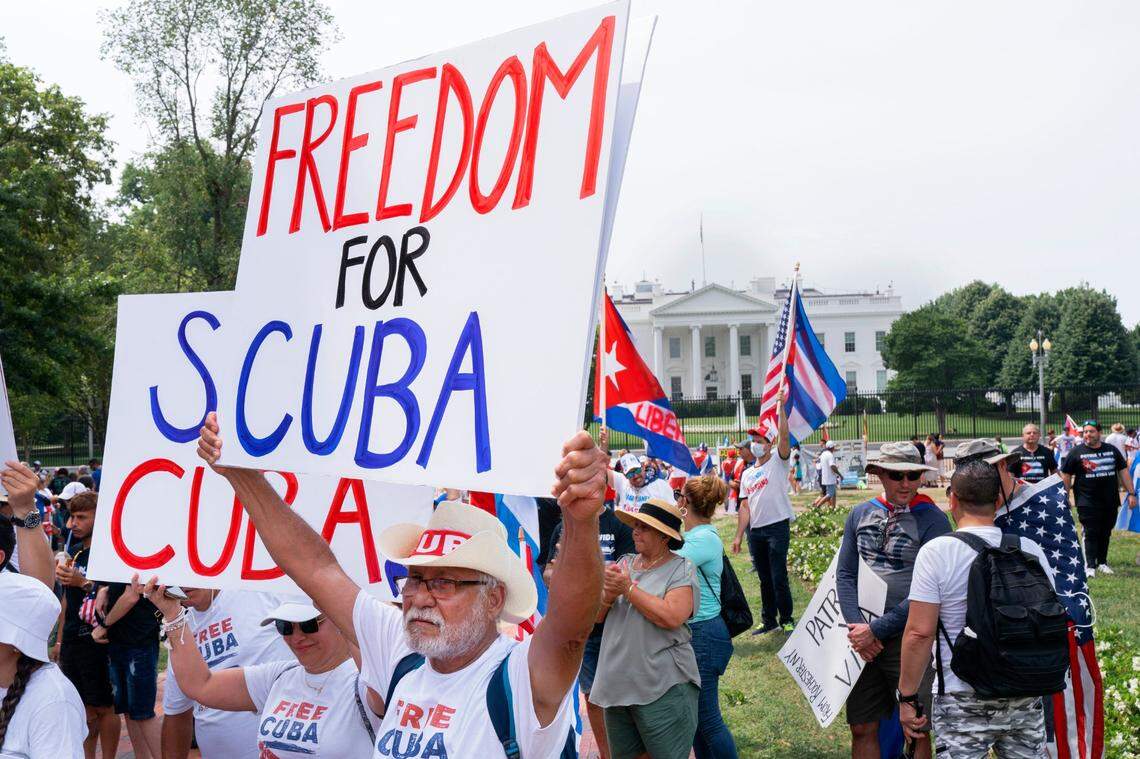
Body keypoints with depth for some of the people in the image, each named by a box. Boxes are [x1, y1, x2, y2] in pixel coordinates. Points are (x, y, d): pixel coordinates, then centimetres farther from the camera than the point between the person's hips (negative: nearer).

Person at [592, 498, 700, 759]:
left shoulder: (681, 569, -6)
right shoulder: (625, 563, 12)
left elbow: (672, 617, -21)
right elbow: (597, 616, 10)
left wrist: (629, 588, -15)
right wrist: (609, 595, -12)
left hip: (663, 689, -6)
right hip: (618, 685, 6)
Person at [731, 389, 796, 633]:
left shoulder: (778, 462, 1)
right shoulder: (747, 474, 16)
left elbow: (784, 436, -16)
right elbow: (745, 506, 13)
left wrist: (780, 407, -20)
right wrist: (738, 536, 8)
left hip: (777, 526, -5)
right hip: (755, 530, 6)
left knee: (779, 577, -5)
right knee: (764, 579, 12)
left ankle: (787, 620, 5)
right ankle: (769, 620, 20)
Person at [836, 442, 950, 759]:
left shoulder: (933, 520, -8)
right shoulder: (860, 514, 7)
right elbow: (844, 574, 6)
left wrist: (876, 630, -14)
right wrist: (857, 626, -8)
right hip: (863, 639, 4)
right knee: (862, 729, 11)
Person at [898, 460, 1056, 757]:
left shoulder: (936, 552, -11)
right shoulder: (1031, 549, 1)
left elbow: (920, 632, -13)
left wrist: (907, 697, -5)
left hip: (964, 702, -4)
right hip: (1026, 699, 4)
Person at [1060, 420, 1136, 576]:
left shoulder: (1112, 450, 9)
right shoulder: (1076, 453, 0)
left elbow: (1123, 472, 12)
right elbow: (1065, 476, 1)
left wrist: (1131, 493, 6)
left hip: (1110, 502, 4)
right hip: (1087, 503, -3)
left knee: (1105, 534, 11)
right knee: (1090, 534, -6)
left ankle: (1102, 563, 22)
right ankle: (1090, 566, -5)